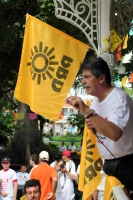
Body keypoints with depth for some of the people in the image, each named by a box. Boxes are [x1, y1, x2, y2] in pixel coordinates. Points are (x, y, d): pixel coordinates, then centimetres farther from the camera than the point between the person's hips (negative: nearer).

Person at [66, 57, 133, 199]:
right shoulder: (96, 100, 6)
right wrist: (92, 126, -4)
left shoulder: (119, 98, -21)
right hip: (108, 163, 9)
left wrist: (87, 111, -37)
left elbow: (114, 133, -36)